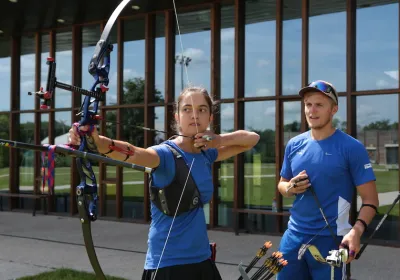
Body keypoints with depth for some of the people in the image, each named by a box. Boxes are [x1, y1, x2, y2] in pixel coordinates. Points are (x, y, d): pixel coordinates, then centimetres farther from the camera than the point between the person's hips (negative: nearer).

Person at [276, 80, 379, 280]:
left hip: (331, 239, -4)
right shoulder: (294, 145, 6)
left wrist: (356, 231, -26)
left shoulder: (352, 147, -8)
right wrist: (290, 188, -5)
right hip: (294, 235, 5)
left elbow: (370, 199, -9)